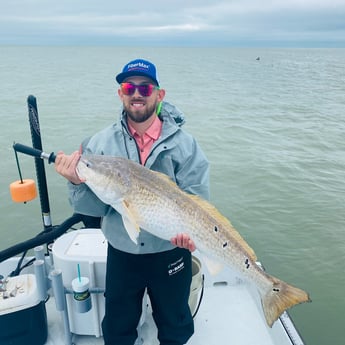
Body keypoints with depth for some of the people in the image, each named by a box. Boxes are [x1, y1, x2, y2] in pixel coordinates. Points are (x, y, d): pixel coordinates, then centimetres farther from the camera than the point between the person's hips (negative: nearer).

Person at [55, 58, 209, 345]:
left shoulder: (184, 144, -12)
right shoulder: (101, 143, -8)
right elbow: (95, 207, -10)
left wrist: (186, 227, -31)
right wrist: (78, 182, -30)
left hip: (171, 253, -1)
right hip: (121, 254, 1)